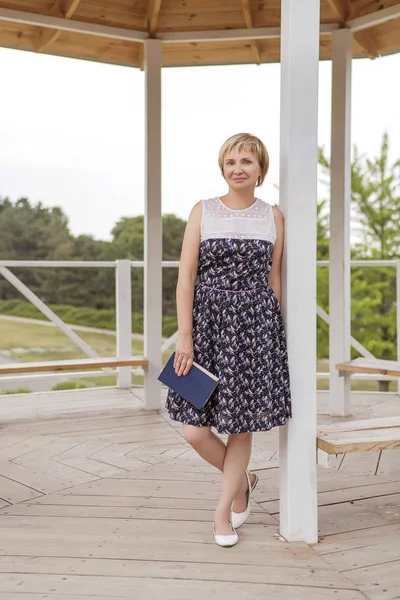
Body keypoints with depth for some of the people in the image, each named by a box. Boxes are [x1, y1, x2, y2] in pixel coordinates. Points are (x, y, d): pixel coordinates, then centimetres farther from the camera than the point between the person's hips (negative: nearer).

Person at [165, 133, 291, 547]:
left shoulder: (273, 216, 6)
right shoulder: (203, 211, 1)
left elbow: (274, 277, 12)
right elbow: (186, 276, -3)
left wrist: (272, 326, 11)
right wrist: (185, 336, -8)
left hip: (255, 321, 1)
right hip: (207, 319, 0)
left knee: (242, 424, 5)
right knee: (195, 431, -3)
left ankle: (223, 511, 25)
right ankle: (242, 480, 27)